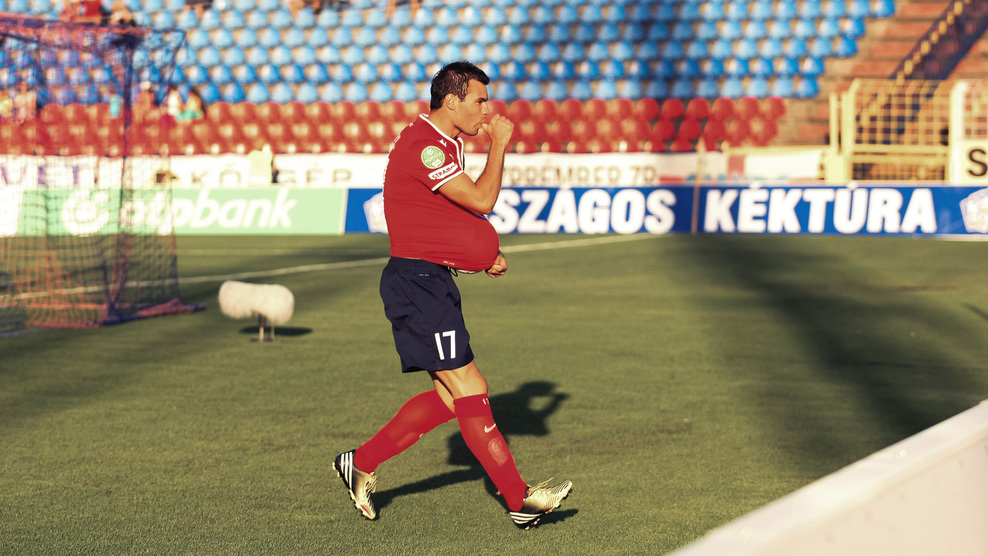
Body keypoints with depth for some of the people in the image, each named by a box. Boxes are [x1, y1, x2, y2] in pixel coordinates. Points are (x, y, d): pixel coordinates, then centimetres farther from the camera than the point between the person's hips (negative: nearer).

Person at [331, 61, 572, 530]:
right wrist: (499, 144, -8)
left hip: (433, 278, 11)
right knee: (468, 389, -8)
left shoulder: (445, 144, 17)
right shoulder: (424, 144, -16)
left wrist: (484, 255, 11)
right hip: (417, 282, -11)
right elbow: (481, 200, -19)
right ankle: (519, 500, -4)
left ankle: (362, 463, 21)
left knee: (451, 395, 11)